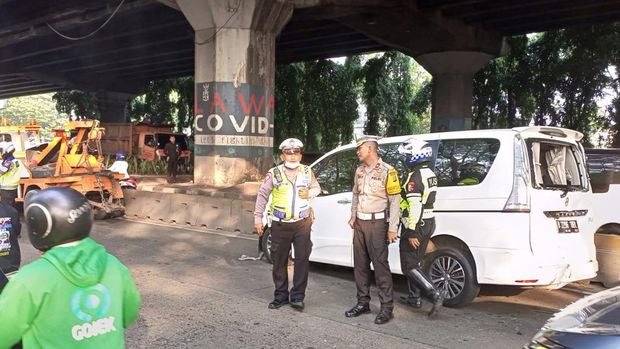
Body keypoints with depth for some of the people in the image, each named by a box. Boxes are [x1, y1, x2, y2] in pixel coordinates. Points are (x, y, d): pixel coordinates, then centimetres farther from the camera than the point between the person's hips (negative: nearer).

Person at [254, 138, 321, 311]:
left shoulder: (307, 172, 3)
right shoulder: (274, 173, -4)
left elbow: (317, 188, 17)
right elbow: (262, 195, 1)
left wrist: (309, 193, -6)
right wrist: (258, 218, -2)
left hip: (302, 223, 1)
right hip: (280, 225, -1)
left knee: (302, 259, 0)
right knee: (279, 261, 7)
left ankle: (297, 296, 12)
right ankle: (281, 295, 22)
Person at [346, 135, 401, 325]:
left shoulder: (387, 171, -10)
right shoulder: (359, 171, 11)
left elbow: (394, 201, -11)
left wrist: (392, 229, -14)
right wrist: (353, 216, 13)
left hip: (377, 223, -7)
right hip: (360, 223, 7)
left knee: (380, 265, -6)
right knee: (360, 264, 11)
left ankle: (387, 307, 2)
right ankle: (363, 302, 22)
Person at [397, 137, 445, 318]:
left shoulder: (414, 176, -20)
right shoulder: (430, 174, 10)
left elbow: (414, 207, -25)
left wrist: (412, 233, -24)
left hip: (415, 226, -9)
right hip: (428, 222, 9)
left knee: (409, 266, -3)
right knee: (414, 261, 19)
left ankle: (435, 294, -11)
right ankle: (414, 297, 26)